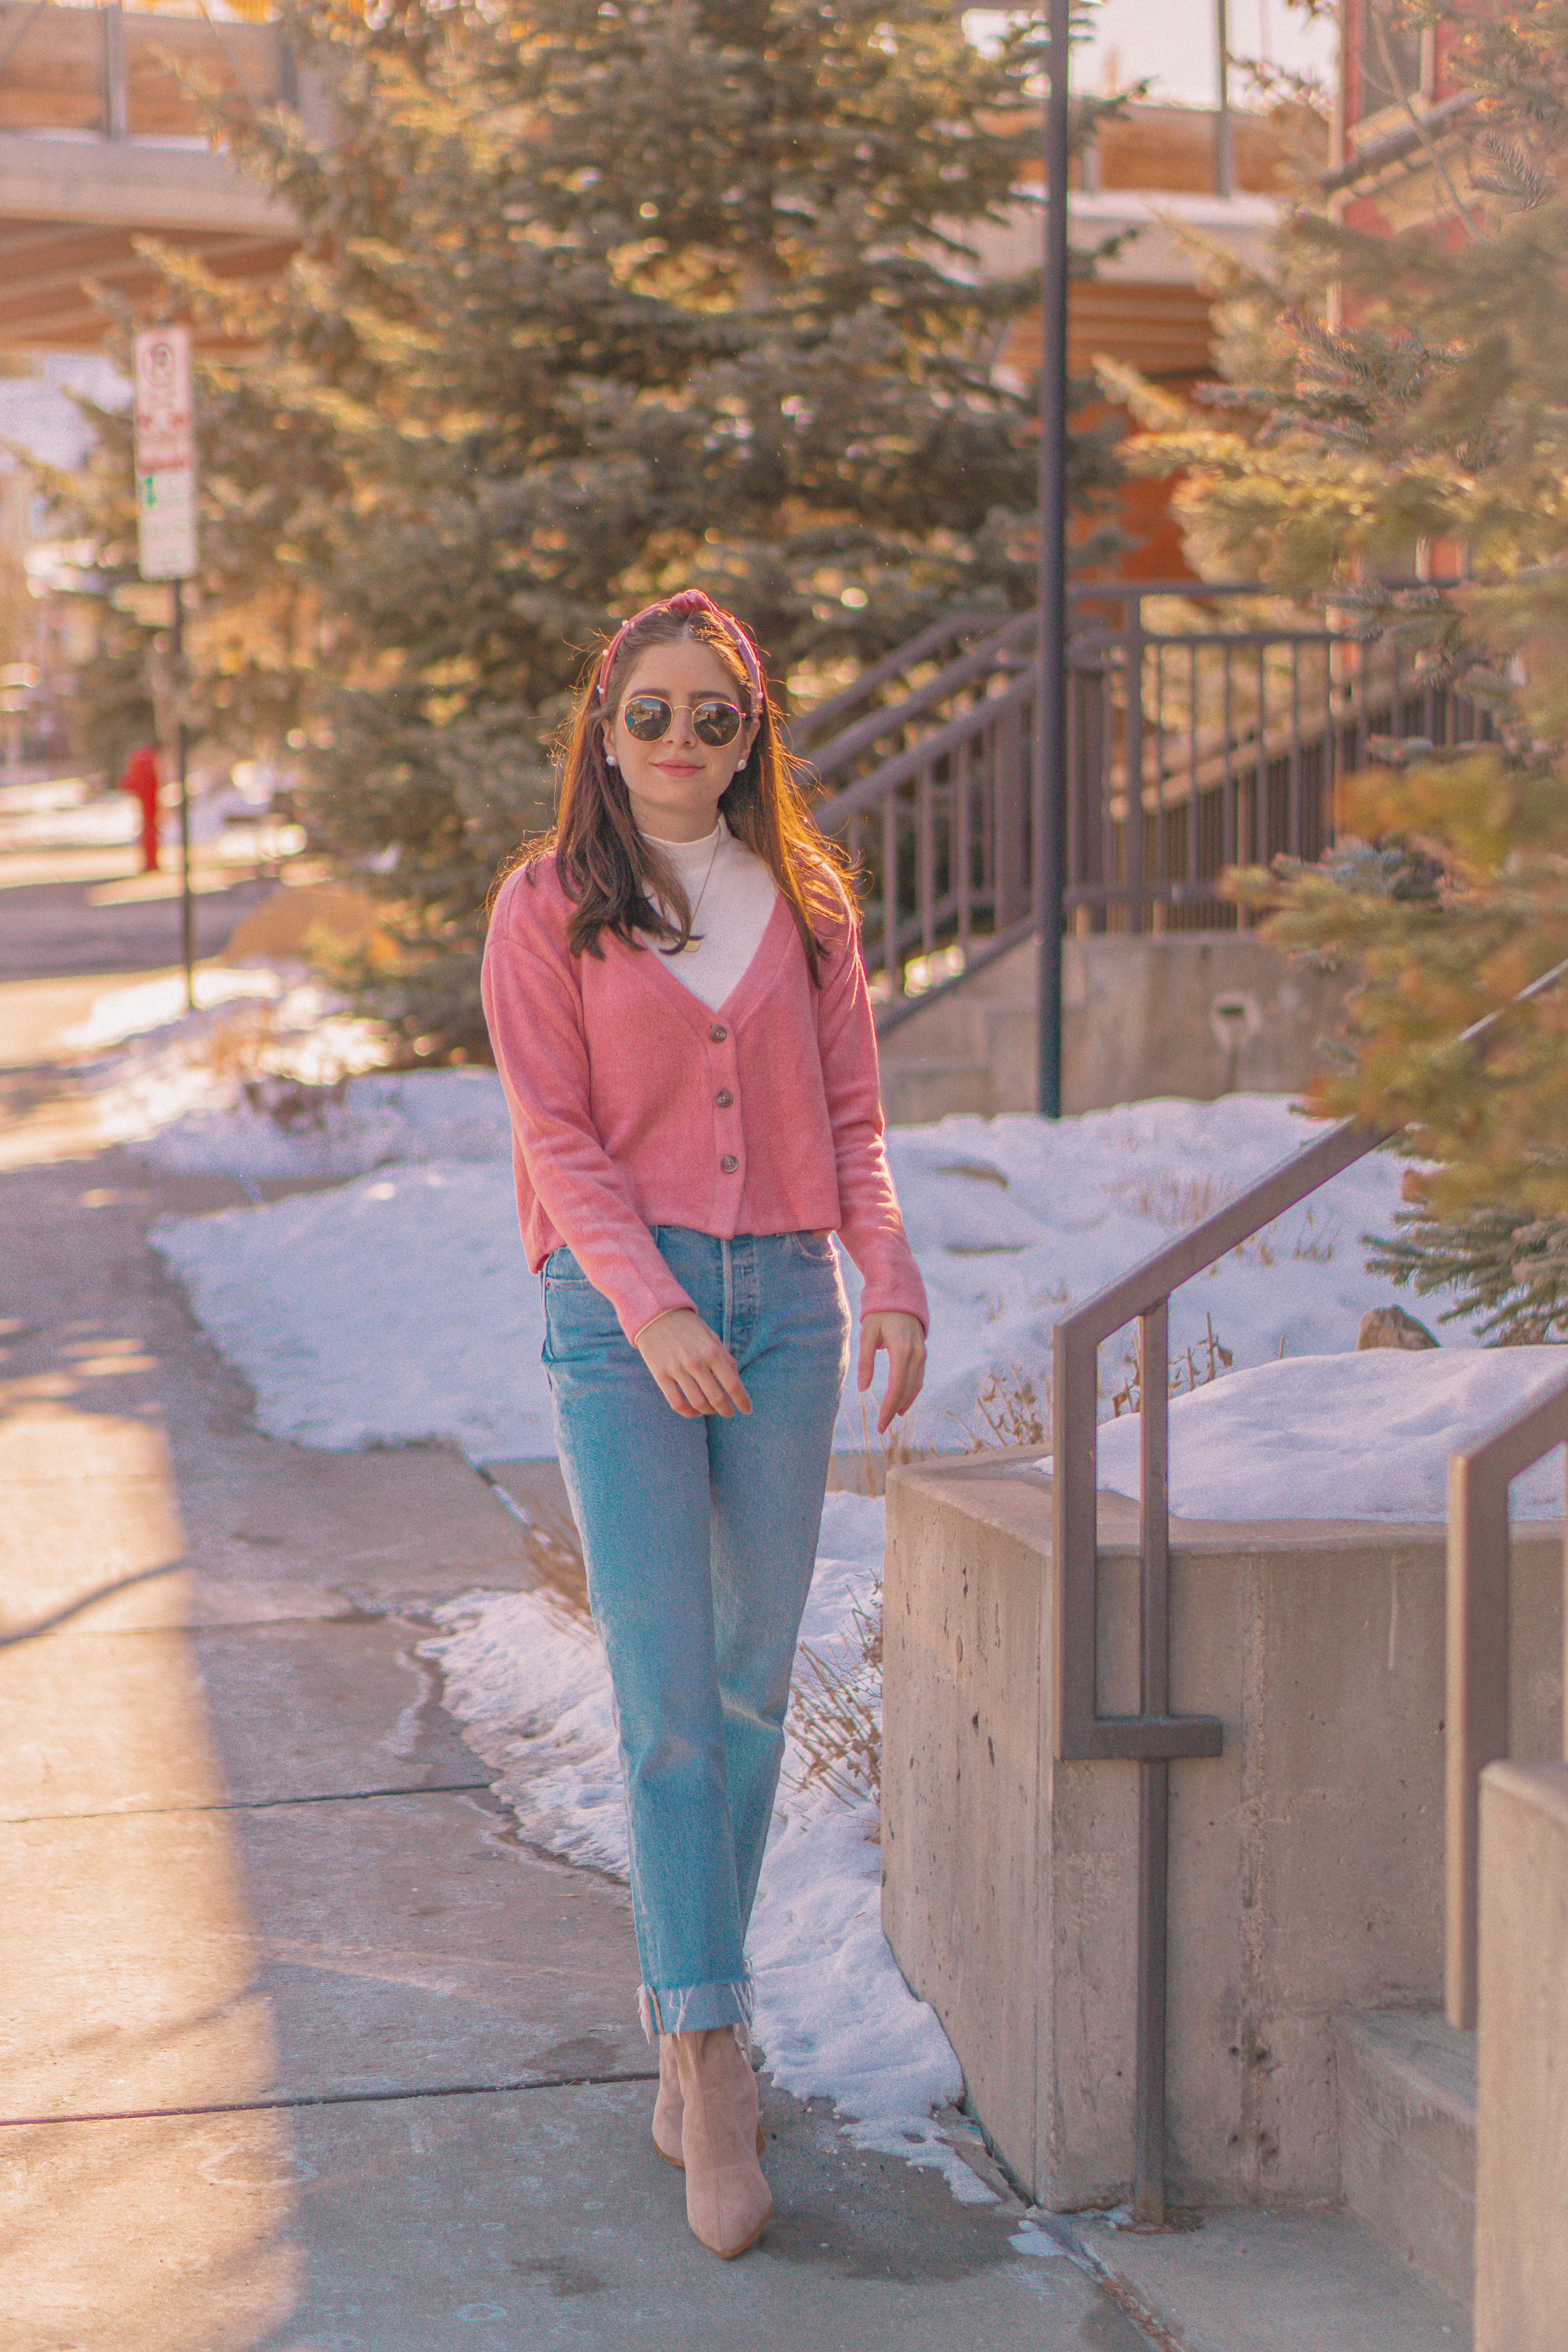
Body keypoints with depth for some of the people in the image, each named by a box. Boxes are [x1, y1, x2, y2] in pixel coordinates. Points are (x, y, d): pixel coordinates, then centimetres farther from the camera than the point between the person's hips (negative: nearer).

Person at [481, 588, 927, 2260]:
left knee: (754, 1682, 6)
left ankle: (686, 2023, 21)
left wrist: (890, 1278, -4)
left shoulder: (804, 901, 11)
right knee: (664, 1692, -9)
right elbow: (557, 1133, -4)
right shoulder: (547, 908, 2)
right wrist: (649, 1306, -17)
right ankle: (712, 2058, -7)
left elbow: (851, 1111, 12)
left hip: (782, 1296, 4)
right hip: (618, 1308, -3)